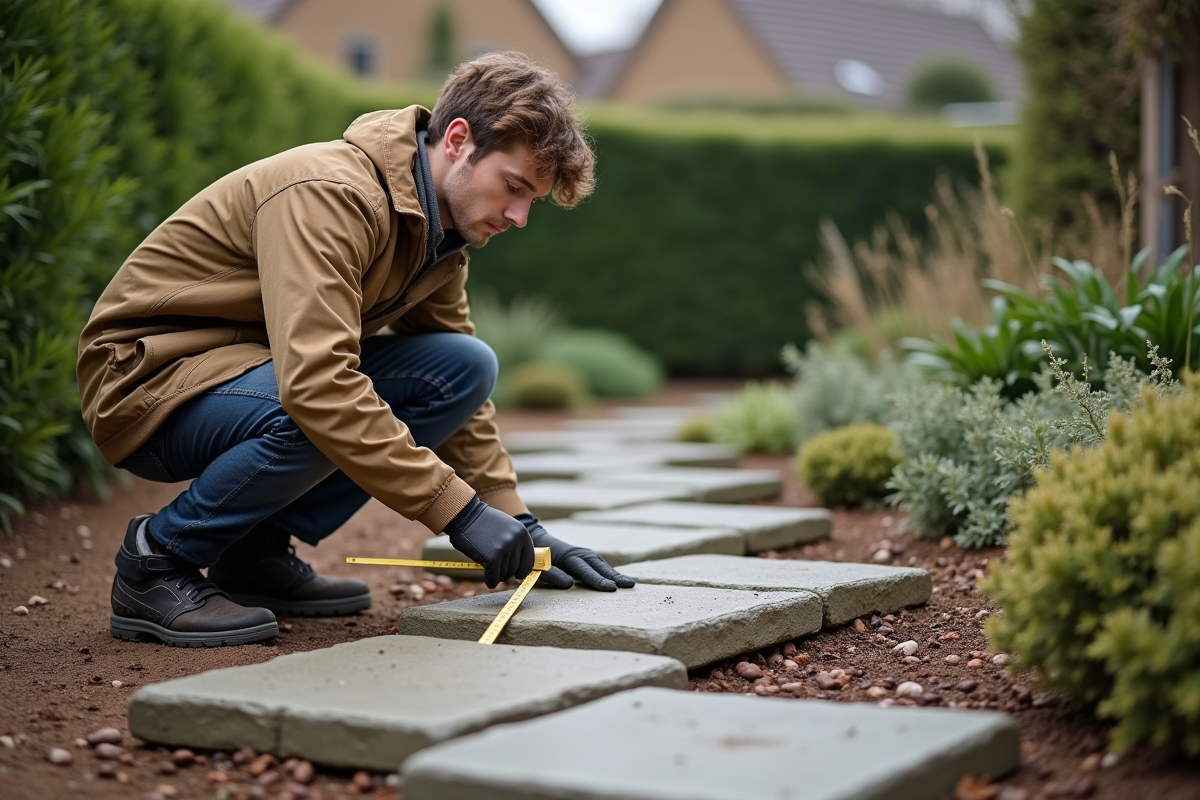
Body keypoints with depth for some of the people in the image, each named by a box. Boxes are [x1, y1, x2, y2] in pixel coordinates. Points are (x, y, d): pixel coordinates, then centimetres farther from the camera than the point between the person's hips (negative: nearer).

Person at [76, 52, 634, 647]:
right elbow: (316, 384, -38)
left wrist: (518, 525, -3)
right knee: (330, 416, -37)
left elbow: (458, 383, 8)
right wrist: (458, 511, -36)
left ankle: (257, 553, -2)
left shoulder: (439, 226, 2)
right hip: (149, 376, -8)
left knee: (465, 366, -7)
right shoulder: (330, 195, -27)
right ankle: (157, 559, -10)